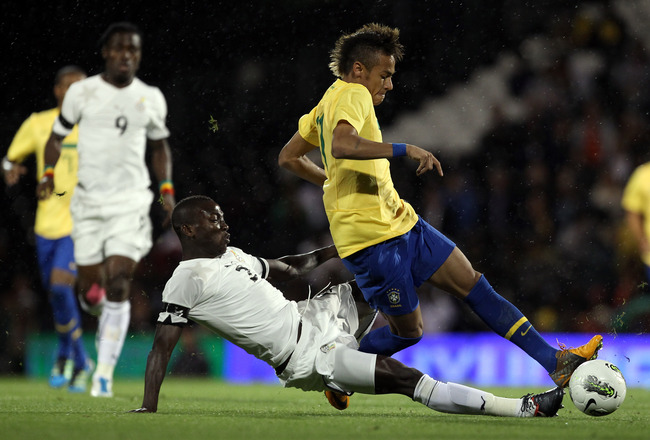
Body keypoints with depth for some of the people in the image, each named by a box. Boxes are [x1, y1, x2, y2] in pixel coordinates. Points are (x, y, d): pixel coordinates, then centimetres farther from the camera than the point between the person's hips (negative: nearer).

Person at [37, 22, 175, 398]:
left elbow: (159, 145, 21)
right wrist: (49, 173, -7)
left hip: (131, 200, 0)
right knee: (91, 287, 4)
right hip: (89, 199, 1)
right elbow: (57, 136, 11)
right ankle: (106, 330, 42)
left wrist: (167, 188, 8)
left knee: (118, 285, -14)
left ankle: (105, 373, -11)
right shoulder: (83, 92, 1)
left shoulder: (151, 98, 6)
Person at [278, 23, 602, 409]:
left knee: (473, 285, 2)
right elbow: (342, 146, -35)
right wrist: (405, 149, -31)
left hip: (401, 222, 10)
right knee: (408, 330, -2)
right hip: (372, 238, -10)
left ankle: (555, 362, -2)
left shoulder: (326, 105, 16)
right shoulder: (353, 95, -13)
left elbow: (289, 158, 23)